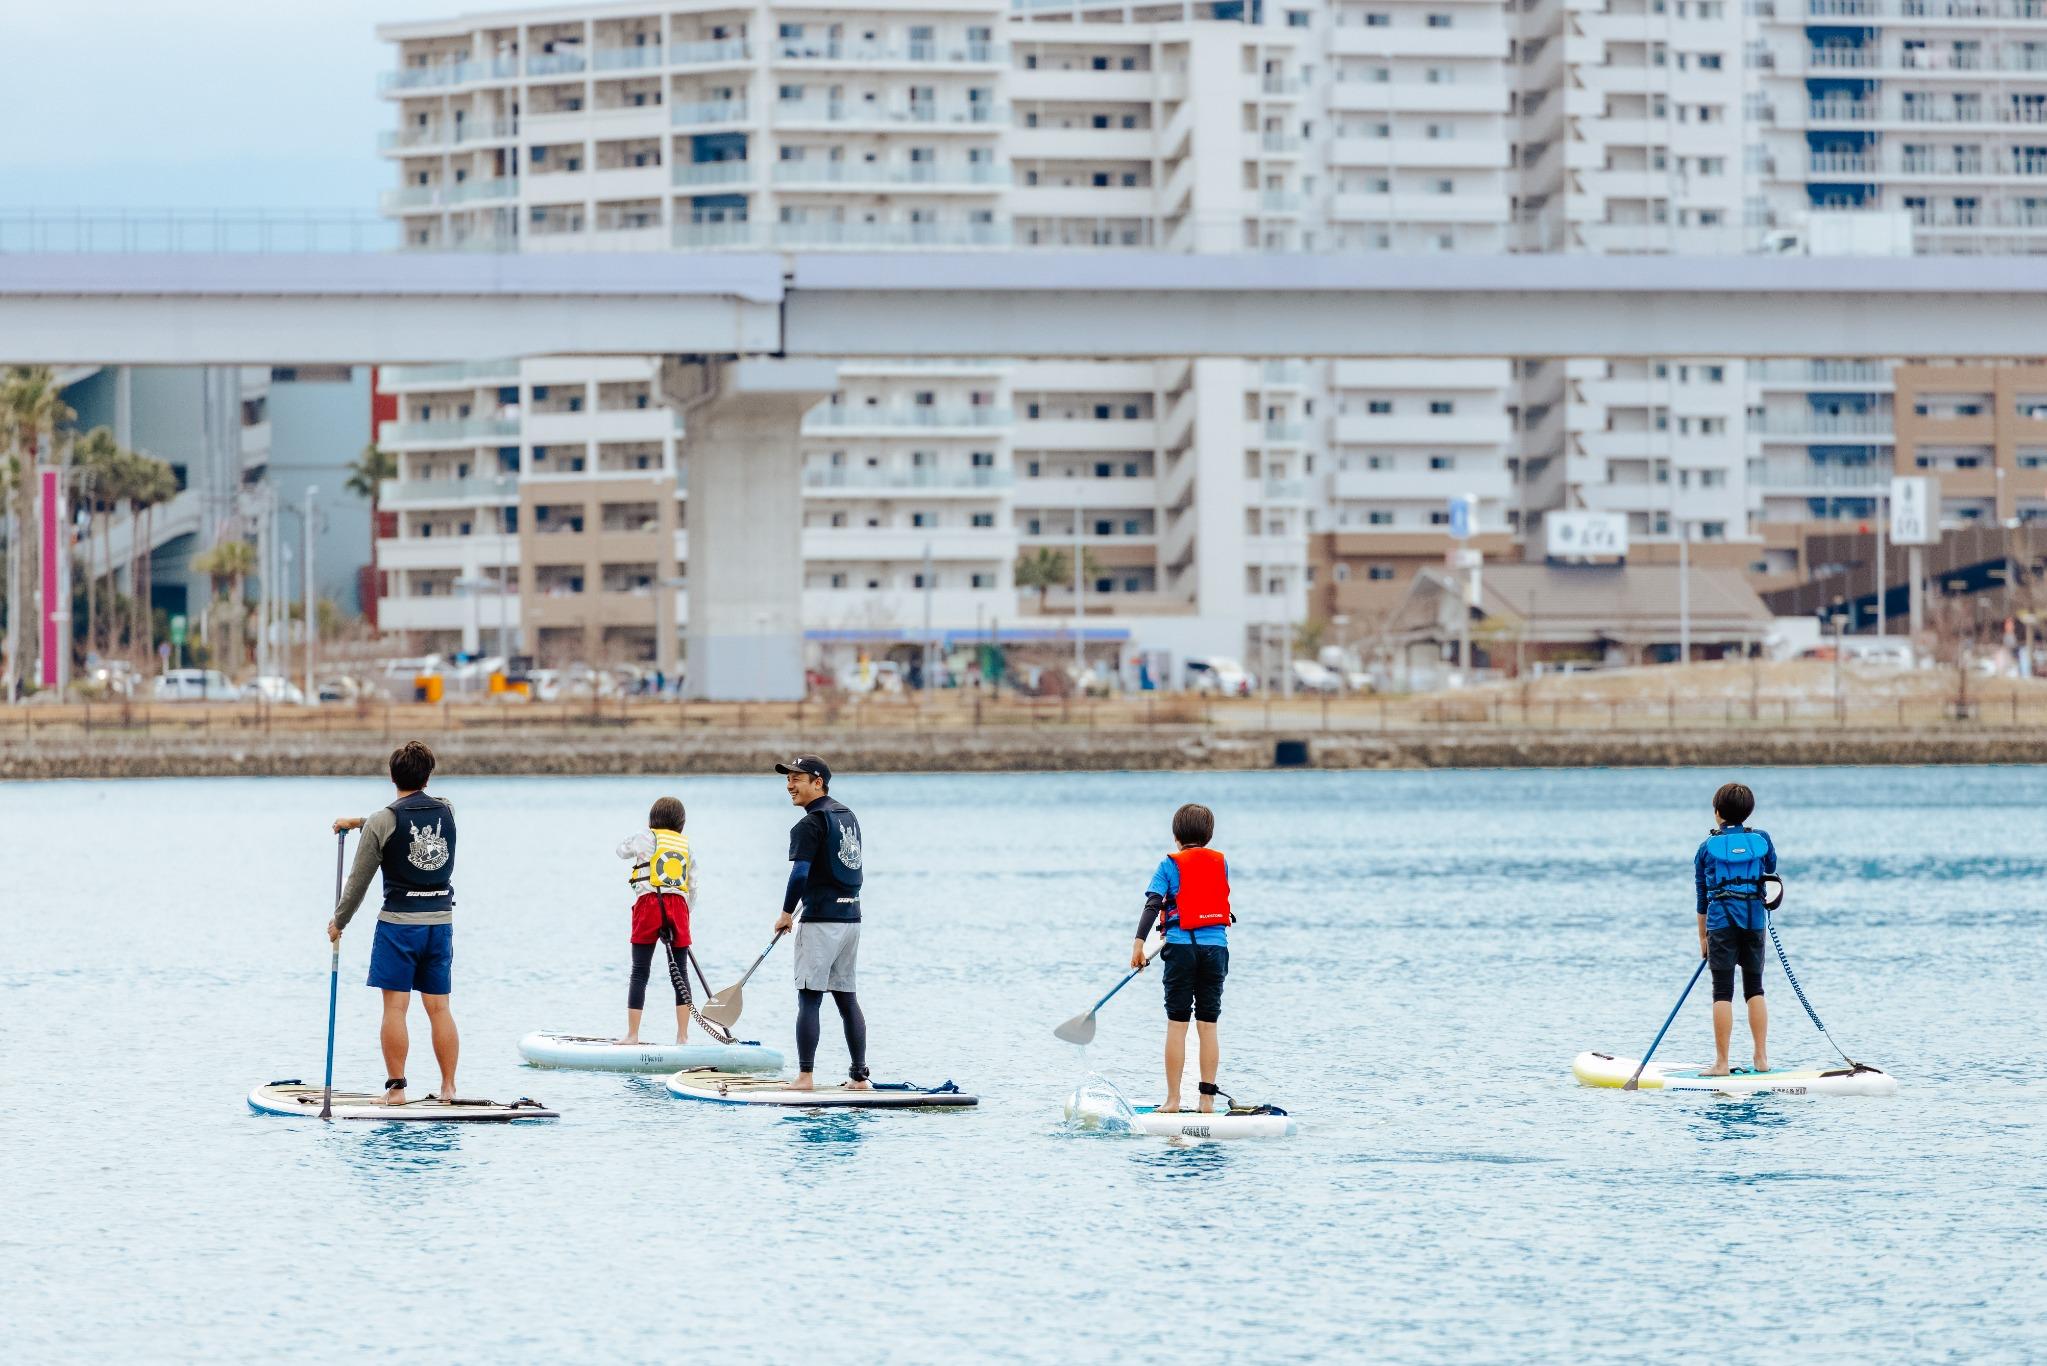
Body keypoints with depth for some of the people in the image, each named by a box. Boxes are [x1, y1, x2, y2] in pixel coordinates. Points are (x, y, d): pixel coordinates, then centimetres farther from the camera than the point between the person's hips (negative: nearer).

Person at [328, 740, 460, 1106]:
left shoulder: (382, 822, -9)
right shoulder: (447, 812, 3)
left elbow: (358, 881, -4)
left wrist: (338, 922, 10)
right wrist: (358, 822, 30)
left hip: (399, 923, -4)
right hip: (441, 921, 4)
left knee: (395, 1007, -2)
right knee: (439, 1008, 8)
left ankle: (396, 1088, -4)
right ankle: (448, 1088, 7)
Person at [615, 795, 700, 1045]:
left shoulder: (645, 838, 7)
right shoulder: (687, 846, 17)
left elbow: (622, 850, 29)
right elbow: (692, 889, 17)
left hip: (648, 903, -3)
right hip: (678, 907, 3)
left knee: (640, 972, -1)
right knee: (679, 973, 7)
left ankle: (632, 1034, -4)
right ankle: (682, 1035, 4)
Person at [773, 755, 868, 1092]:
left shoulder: (810, 824, -13)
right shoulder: (848, 817, 14)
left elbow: (800, 874, -20)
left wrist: (787, 914, -7)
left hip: (821, 920, -8)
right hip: (851, 916, 8)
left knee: (809, 997, -6)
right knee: (846, 997, 13)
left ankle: (805, 1076, -11)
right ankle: (860, 1076, 13)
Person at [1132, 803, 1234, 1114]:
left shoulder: (1170, 865, -1)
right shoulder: (1221, 863, 10)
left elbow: (1153, 904, -12)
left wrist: (1139, 943, -16)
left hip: (1181, 947, -3)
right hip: (1216, 947, 3)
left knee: (1177, 1024, 0)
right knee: (1208, 1025, 5)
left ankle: (1173, 1100, -2)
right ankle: (1207, 1099, 3)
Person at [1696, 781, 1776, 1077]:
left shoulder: (1708, 847, 2)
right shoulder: (1762, 841, 4)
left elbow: (1702, 896, 7)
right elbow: (1771, 873, 18)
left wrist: (1702, 936, 14)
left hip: (1721, 922, -2)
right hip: (1755, 920, 2)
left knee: (1723, 993, -3)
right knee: (1755, 989, 12)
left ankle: (1721, 1063, -5)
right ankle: (1761, 1058, 10)